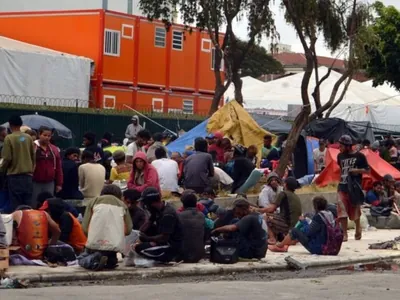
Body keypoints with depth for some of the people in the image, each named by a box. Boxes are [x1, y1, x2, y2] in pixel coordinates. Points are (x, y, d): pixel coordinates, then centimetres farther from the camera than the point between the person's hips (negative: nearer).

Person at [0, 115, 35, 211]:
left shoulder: (9, 138, -10)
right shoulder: (28, 138, 3)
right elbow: (33, 156, 8)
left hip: (14, 175, -4)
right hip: (27, 174, 4)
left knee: (16, 203, 0)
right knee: (29, 201, 8)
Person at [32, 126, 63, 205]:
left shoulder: (54, 149, 10)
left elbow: (58, 168, 12)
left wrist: (59, 183, 9)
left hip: (49, 183, 4)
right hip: (35, 183, -4)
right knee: (35, 205, 0)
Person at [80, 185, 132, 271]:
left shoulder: (94, 201, 15)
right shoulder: (122, 204, 18)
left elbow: (85, 227, 6)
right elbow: (128, 230, 11)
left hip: (95, 242, -2)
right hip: (115, 244, 2)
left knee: (82, 259, 26)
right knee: (111, 263, 31)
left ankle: (94, 260, -7)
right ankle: (110, 261, -3)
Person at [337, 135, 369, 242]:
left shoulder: (359, 156, -4)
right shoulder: (340, 156, 9)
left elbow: (367, 170, -2)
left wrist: (357, 170, -17)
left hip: (354, 187, -3)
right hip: (342, 187, 3)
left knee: (355, 210, 9)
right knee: (342, 211, -9)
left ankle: (358, 228, 37)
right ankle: (344, 234, -7)